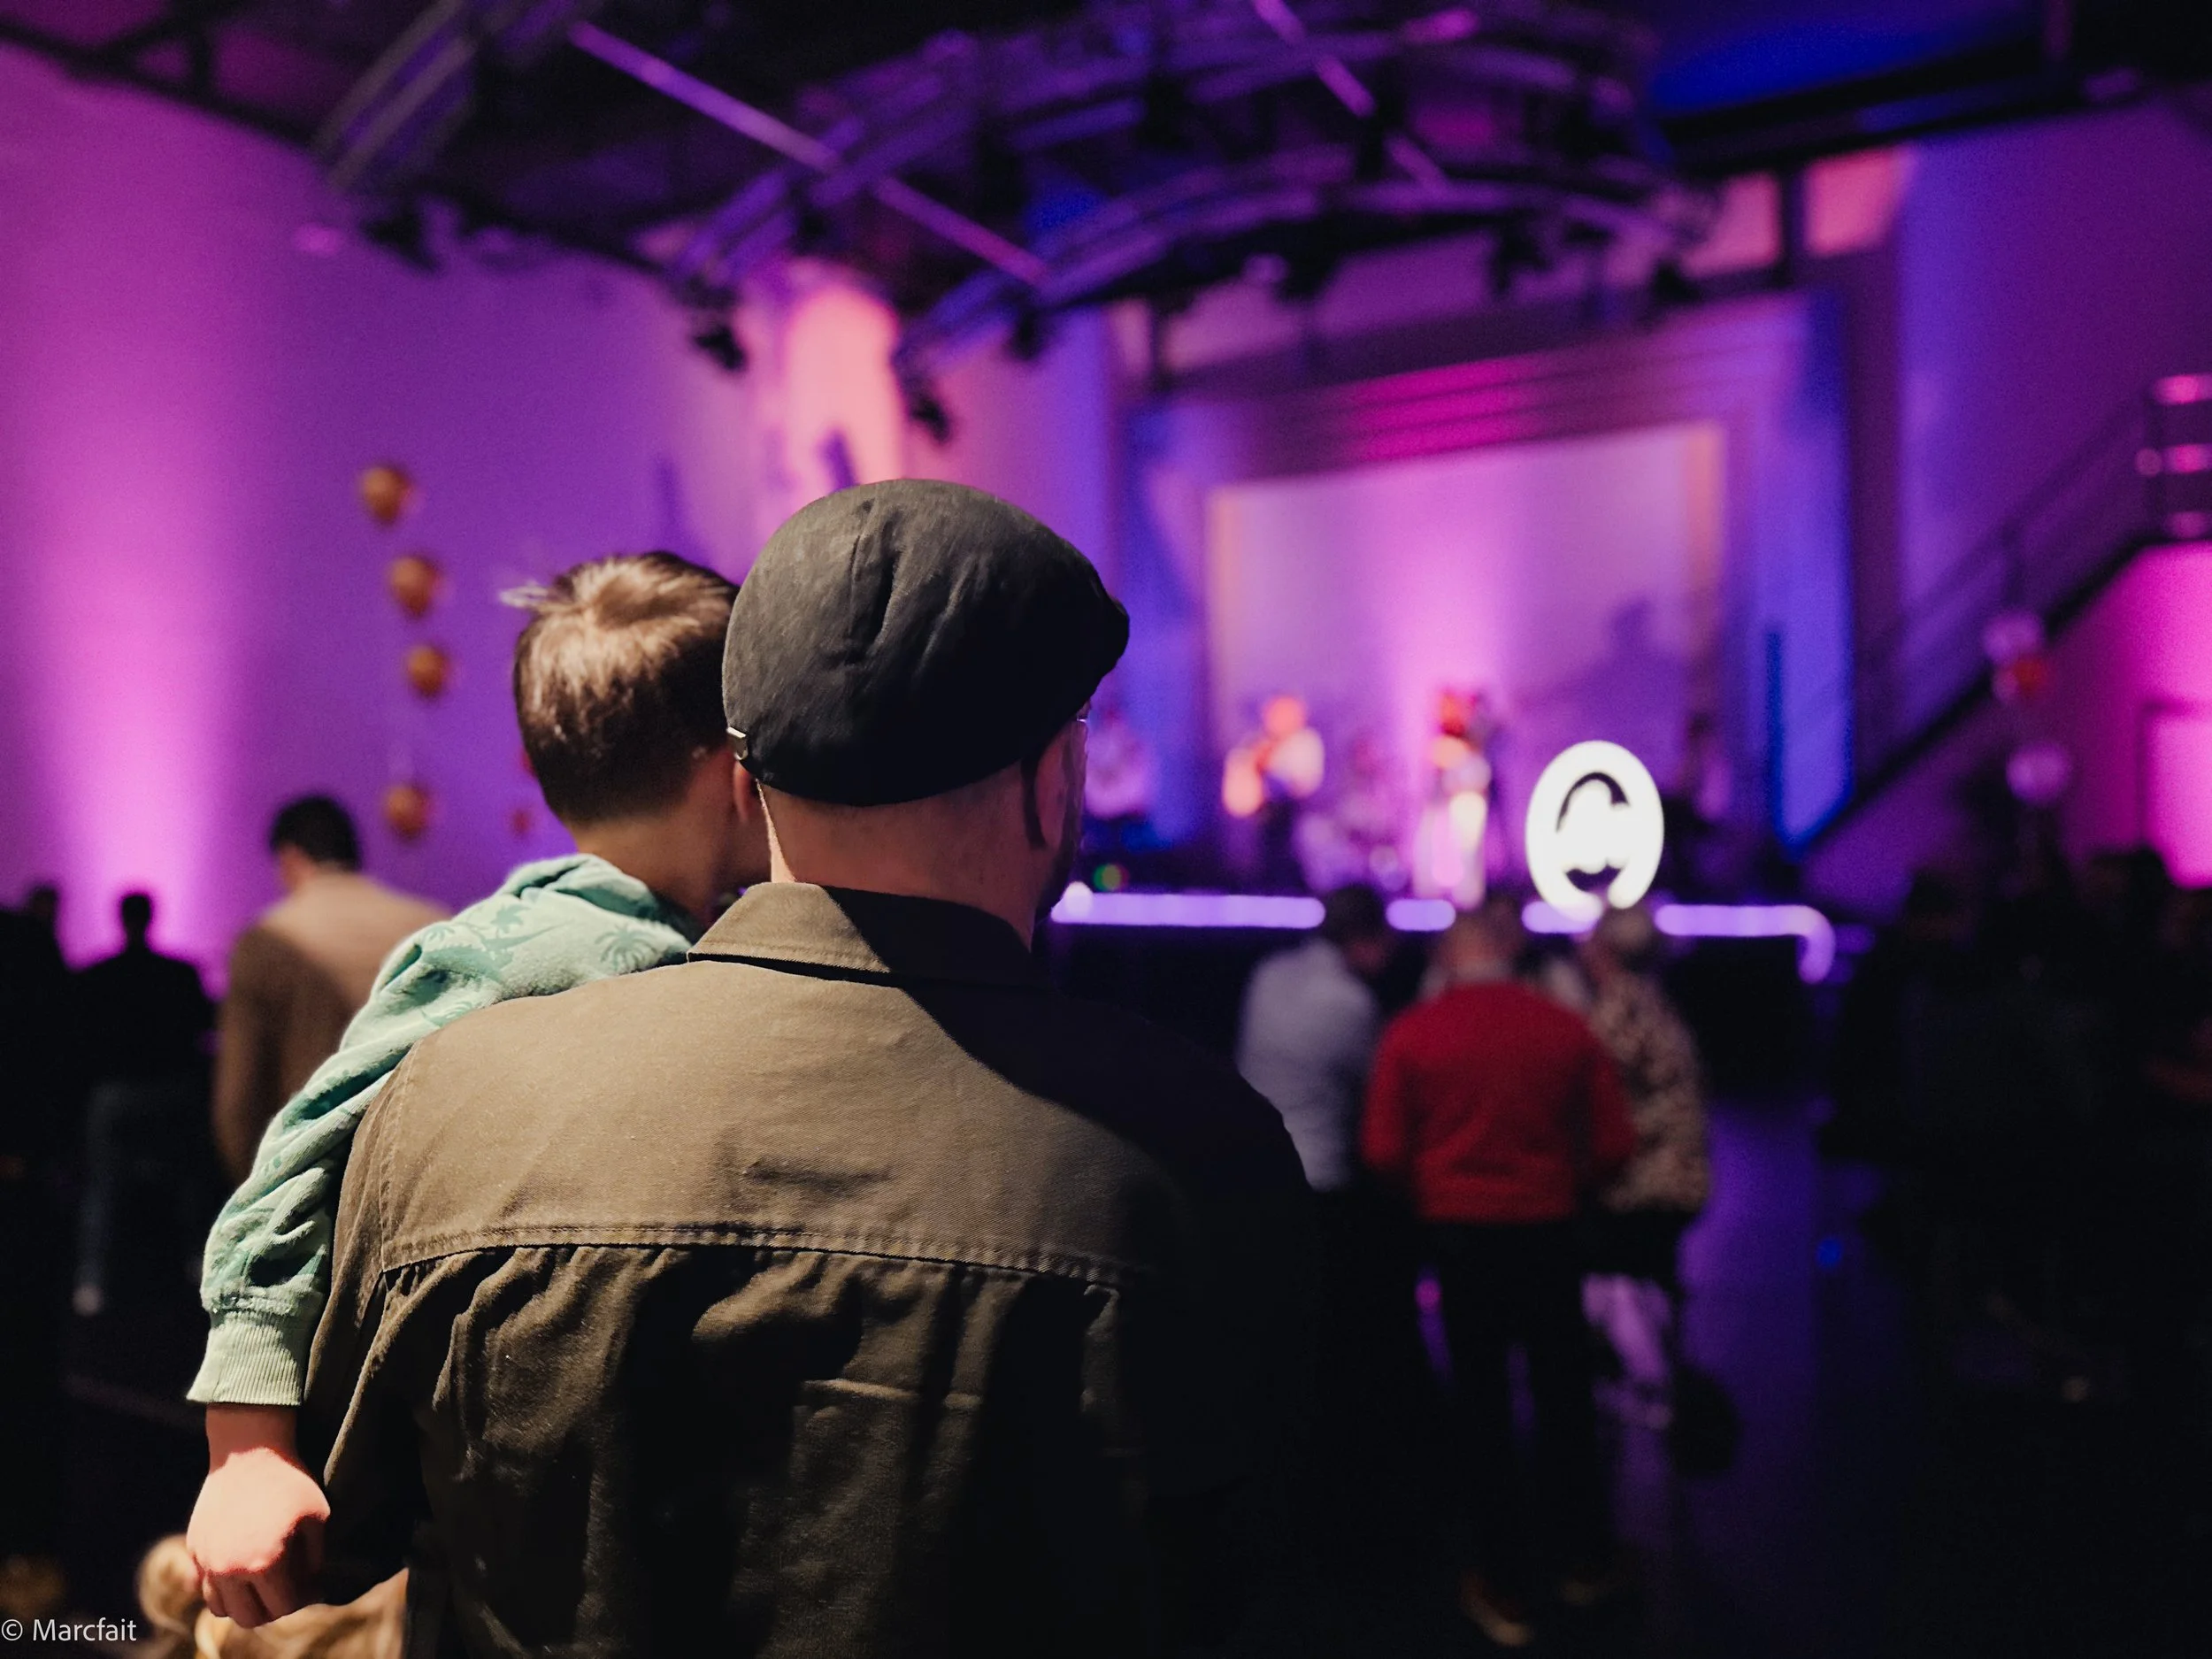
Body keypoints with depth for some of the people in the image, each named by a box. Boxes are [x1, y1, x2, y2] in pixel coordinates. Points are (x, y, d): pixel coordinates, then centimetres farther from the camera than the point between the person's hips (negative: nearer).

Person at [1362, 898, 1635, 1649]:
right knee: (1564, 1397, 18)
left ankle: (1507, 1587, 20)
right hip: (1548, 1229, 1)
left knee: (1484, 1405, 11)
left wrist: (1429, 1195, 7)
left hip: (1460, 1230, -1)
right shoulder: (1567, 1029, -6)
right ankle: (1584, 1560, 32)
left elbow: (1383, 1150, -12)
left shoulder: (1410, 1033, -10)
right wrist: (1565, 1190, 12)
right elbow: (1614, 1143, -5)